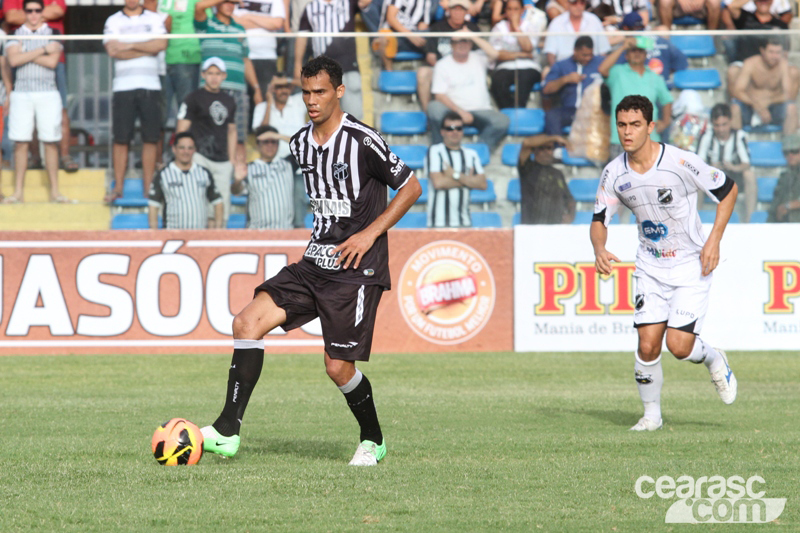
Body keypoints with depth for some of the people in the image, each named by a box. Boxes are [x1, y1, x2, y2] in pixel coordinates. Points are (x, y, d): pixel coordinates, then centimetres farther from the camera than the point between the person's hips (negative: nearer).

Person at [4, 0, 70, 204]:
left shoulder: (53, 34, 7)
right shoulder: (15, 35, 8)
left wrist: (25, 55, -6)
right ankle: (18, 191, 3)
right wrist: (43, 50, -9)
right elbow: (13, 60, -9)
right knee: (20, 143, -2)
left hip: (48, 93, 0)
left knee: (51, 142, -1)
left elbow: (52, 61, -8)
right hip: (21, 93, 0)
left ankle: (54, 191, 3)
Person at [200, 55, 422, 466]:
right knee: (247, 321, -11)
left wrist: (369, 234, -12)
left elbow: (410, 188, -6)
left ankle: (373, 440, 21)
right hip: (314, 263, 7)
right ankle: (228, 431, -13)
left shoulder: (362, 141, -11)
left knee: (339, 367, -7)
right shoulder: (300, 144, 10)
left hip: (357, 270, -7)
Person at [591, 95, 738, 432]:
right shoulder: (614, 174, -7)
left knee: (678, 346, -13)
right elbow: (599, 220, 4)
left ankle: (713, 360, 22)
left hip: (691, 265, -3)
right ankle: (651, 413, 14)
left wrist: (714, 240, -13)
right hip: (650, 267, 3)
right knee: (647, 346, -7)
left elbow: (729, 190, -6)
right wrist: (599, 249, -18)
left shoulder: (681, 163, -19)